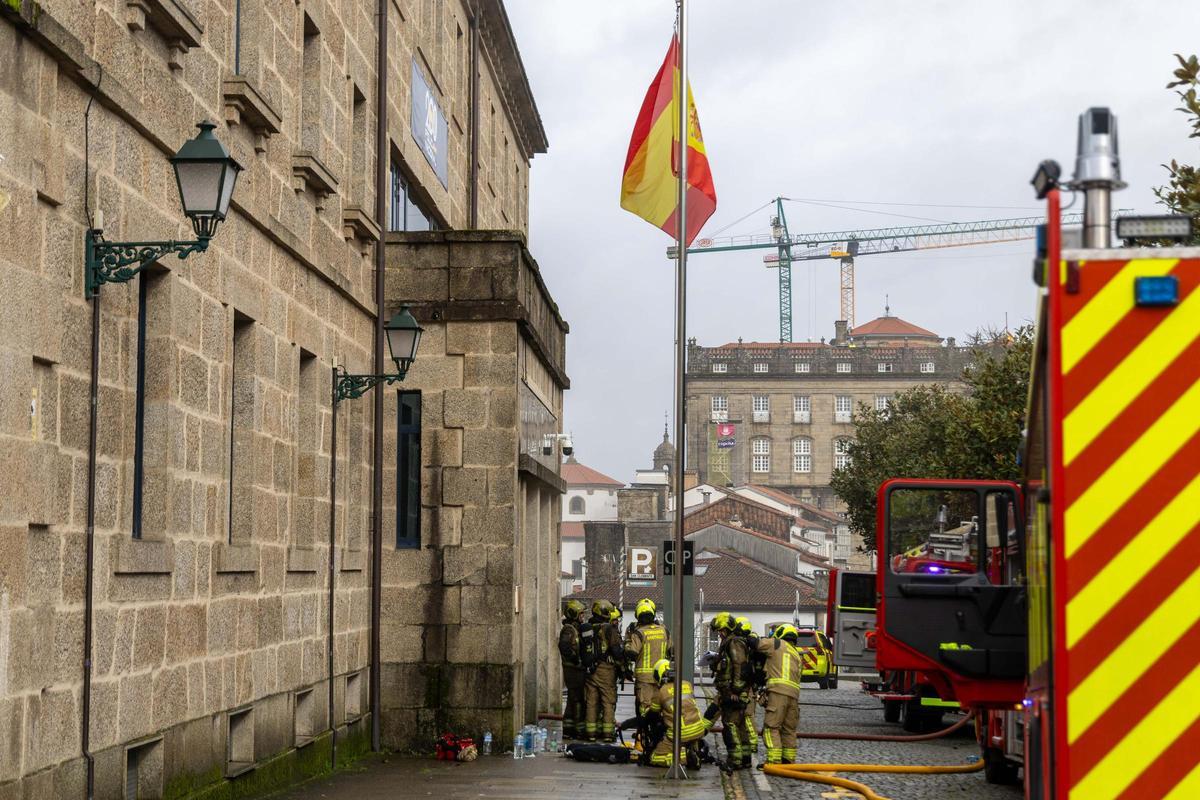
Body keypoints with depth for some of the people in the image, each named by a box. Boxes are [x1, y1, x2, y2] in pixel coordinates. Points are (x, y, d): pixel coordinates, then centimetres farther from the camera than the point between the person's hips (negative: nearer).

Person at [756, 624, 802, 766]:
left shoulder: (777, 644, 5)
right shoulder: (797, 654, 28)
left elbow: (756, 643, -1)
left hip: (778, 691, -7)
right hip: (794, 693, 7)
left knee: (771, 728, -6)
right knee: (789, 729, 14)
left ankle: (774, 761, -14)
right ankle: (788, 761, 17)